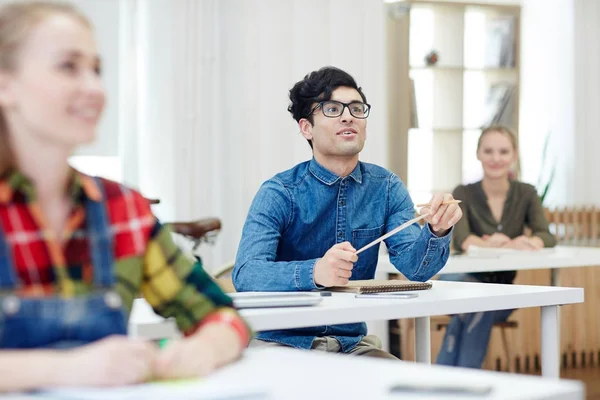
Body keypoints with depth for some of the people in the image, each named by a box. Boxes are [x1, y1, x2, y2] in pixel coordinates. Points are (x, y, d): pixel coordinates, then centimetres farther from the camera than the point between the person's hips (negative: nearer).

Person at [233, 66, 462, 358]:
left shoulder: (387, 189, 4)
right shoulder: (279, 194, -10)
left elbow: (414, 267, -7)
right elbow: (245, 274, -24)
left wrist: (436, 232, -30)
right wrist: (315, 272, -43)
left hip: (352, 342, 5)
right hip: (282, 342, -4)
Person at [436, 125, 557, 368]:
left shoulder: (526, 194, 3)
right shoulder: (463, 194, -3)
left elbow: (546, 237, -12)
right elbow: (460, 239, -21)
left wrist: (527, 242, -37)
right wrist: (491, 245, -44)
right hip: (467, 281, -1)